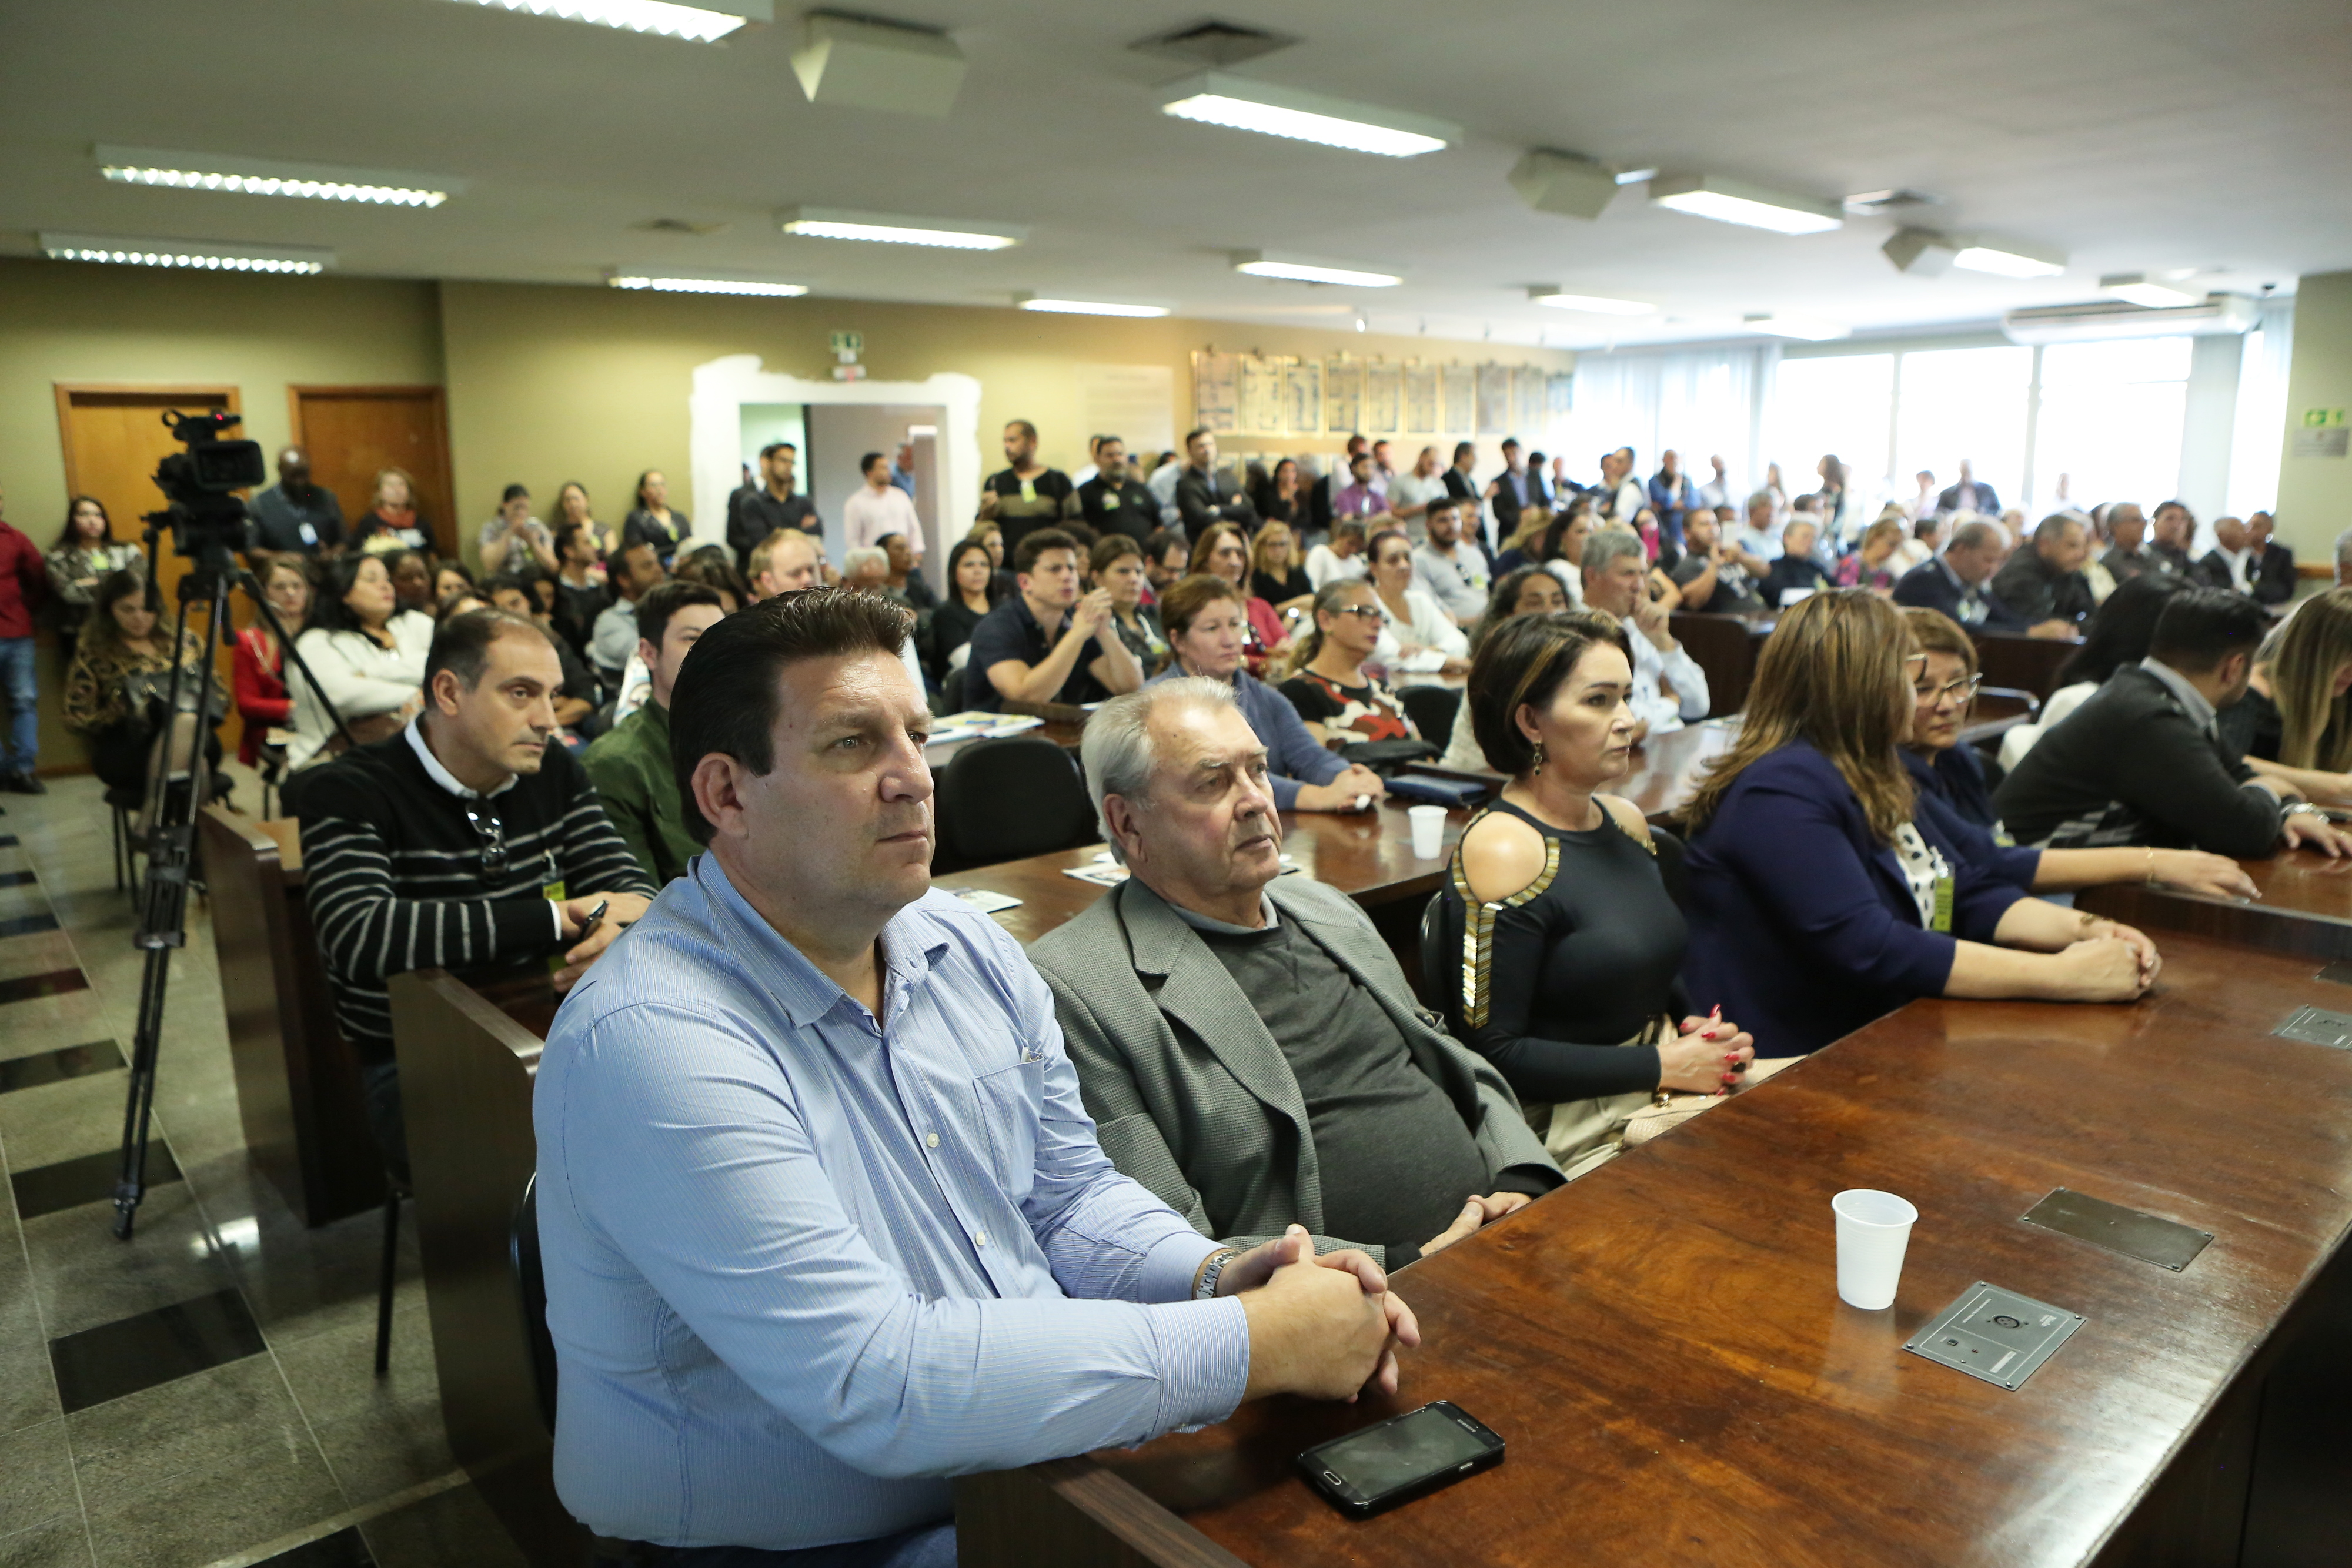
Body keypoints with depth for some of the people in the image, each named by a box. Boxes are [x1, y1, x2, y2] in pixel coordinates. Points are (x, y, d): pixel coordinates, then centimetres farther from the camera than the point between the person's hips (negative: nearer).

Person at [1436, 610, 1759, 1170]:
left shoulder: (1627, 821, 10)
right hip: (1573, 1130, -8)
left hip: (1667, 1094, 8)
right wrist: (1664, 1065, -14)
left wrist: (1693, 1033, 2)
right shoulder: (1502, 851, -16)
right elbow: (1493, 1052, -18)